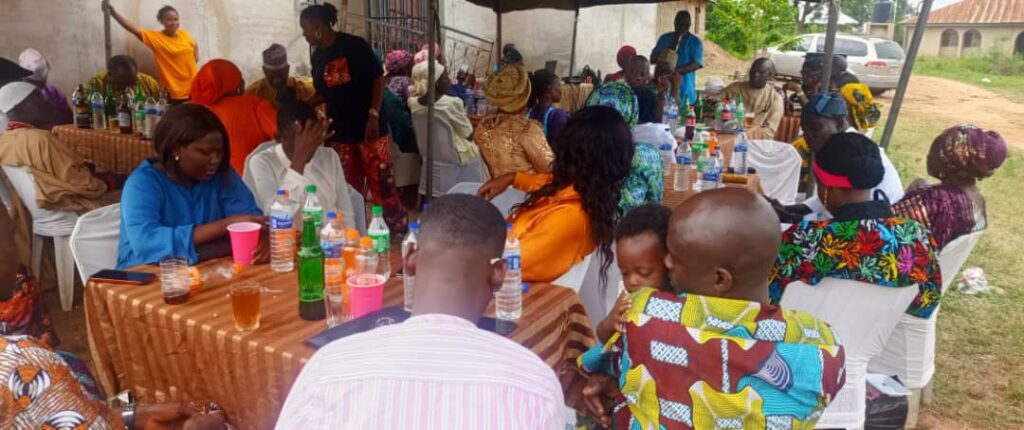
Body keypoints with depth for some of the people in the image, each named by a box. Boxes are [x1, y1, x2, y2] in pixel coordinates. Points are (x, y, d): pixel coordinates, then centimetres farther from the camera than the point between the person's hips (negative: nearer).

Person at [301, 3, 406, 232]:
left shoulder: (354, 45, -8)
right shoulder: (317, 57, 11)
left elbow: (378, 79, -10)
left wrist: (373, 115, -18)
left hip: (368, 127, -6)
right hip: (340, 132, 6)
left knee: (381, 184, -6)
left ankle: (399, 232, 4)